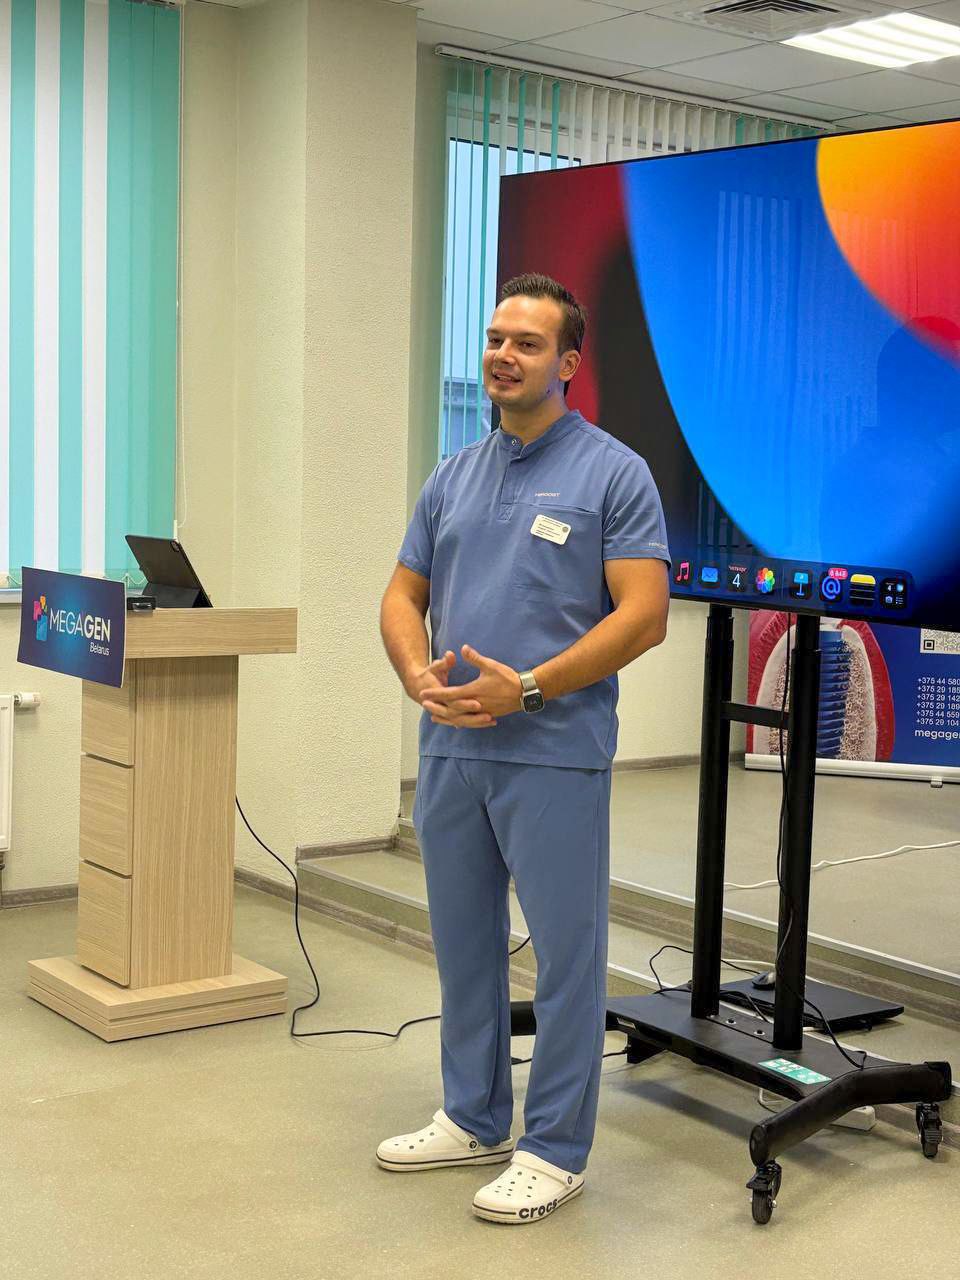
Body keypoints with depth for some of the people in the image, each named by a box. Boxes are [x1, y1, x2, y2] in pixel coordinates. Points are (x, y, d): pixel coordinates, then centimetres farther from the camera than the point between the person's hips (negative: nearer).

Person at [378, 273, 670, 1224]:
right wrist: (420, 676, -9)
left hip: (556, 753, -6)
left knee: (565, 951, 2)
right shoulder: (452, 477, 12)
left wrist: (526, 688, -19)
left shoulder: (614, 474, -6)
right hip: (451, 749, 6)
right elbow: (403, 596, 13)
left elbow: (643, 616, -13)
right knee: (463, 942, 15)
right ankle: (474, 1119, 30)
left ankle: (555, 1148, 14)